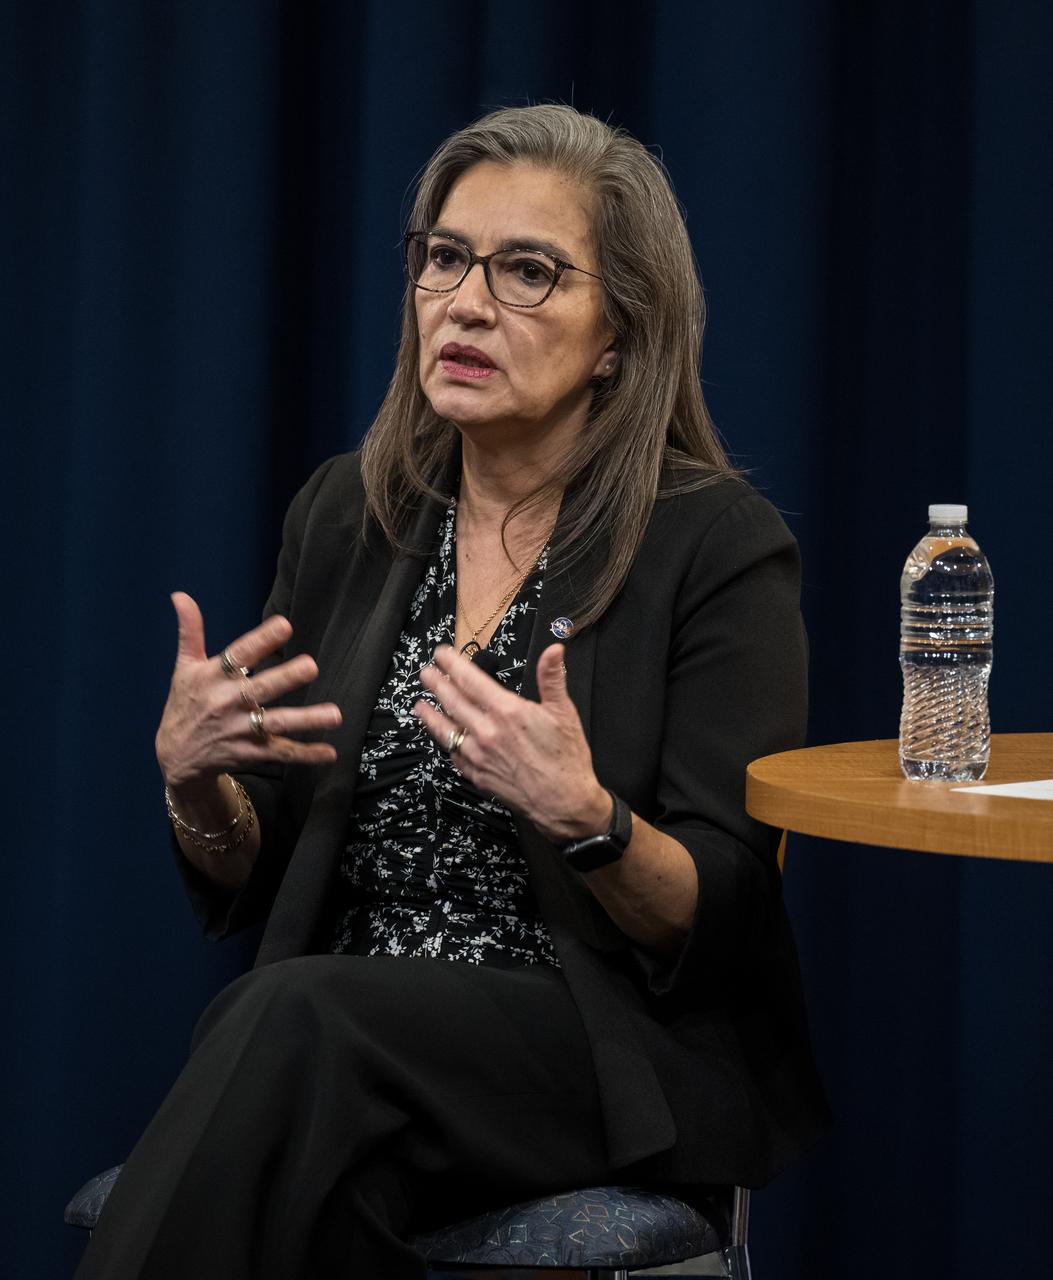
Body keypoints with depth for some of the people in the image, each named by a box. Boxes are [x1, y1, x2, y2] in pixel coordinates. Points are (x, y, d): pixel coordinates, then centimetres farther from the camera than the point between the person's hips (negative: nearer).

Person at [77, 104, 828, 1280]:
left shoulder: (720, 547, -5)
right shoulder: (346, 516, 11)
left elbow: (722, 924, -7)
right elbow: (248, 882, 14)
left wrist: (583, 816, -27)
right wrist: (190, 773, -8)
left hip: (627, 1061, -3)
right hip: (344, 1057, 3)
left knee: (298, 1019, -33)